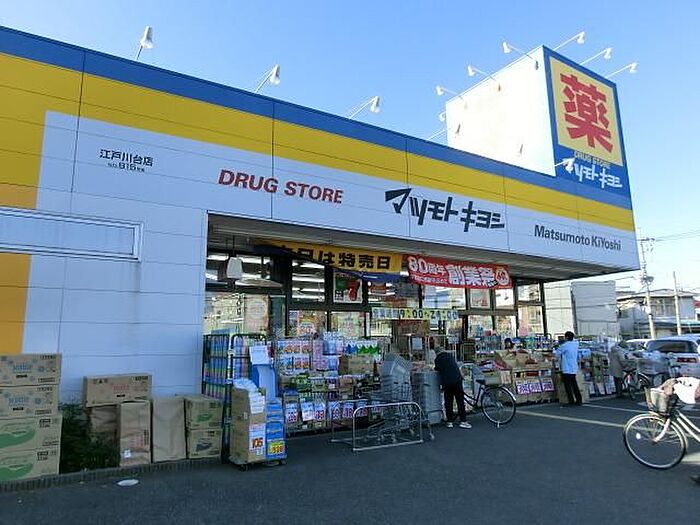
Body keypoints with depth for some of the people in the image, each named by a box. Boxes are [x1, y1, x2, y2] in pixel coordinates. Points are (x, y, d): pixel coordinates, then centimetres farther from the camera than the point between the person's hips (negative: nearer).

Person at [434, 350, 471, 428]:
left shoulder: (437, 359, 8)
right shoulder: (451, 356, 16)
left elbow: (437, 369, 13)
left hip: (446, 383, -1)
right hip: (457, 380, 1)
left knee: (448, 403, 8)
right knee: (460, 401, 3)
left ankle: (450, 422, 10)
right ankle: (463, 421, 2)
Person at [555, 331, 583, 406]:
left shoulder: (564, 345, -13)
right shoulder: (575, 344, 7)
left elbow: (557, 353, -5)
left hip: (567, 369, -7)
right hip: (574, 369, 7)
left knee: (568, 386, -2)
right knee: (574, 385, 13)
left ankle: (571, 402, -3)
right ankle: (579, 400, 16)